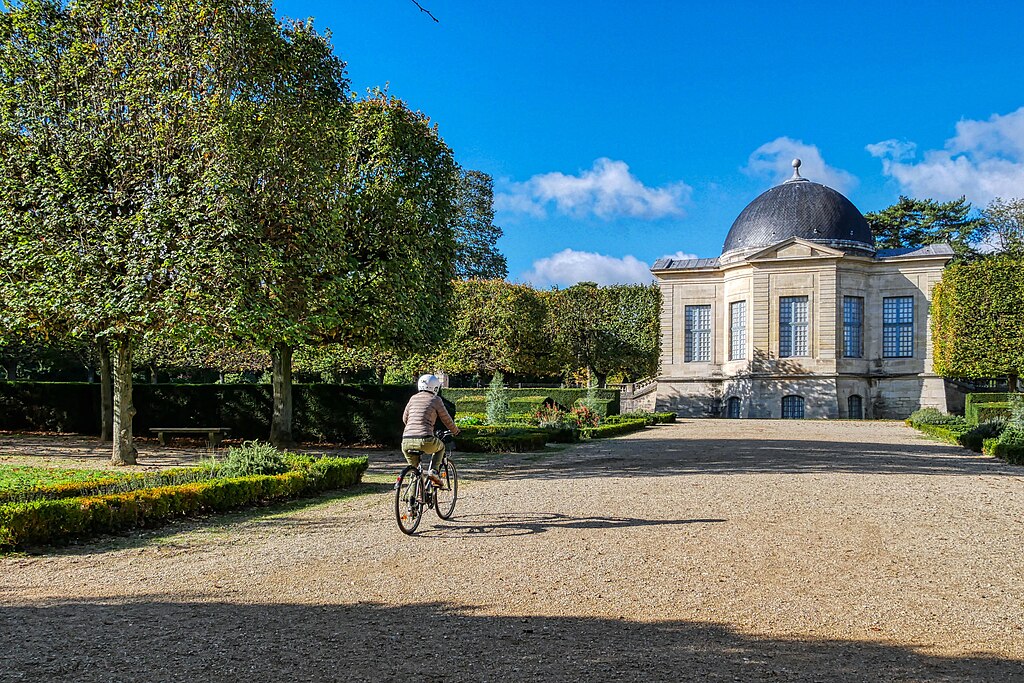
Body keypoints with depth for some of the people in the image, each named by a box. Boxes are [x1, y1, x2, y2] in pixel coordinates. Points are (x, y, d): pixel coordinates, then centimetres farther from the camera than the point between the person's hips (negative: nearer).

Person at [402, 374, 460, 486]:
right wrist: (455, 430, 33)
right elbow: (447, 420, 13)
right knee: (440, 447, 29)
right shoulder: (435, 399, 6)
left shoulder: (413, 398, 18)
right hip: (425, 441, -4)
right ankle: (434, 471, 10)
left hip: (406, 442, 4)